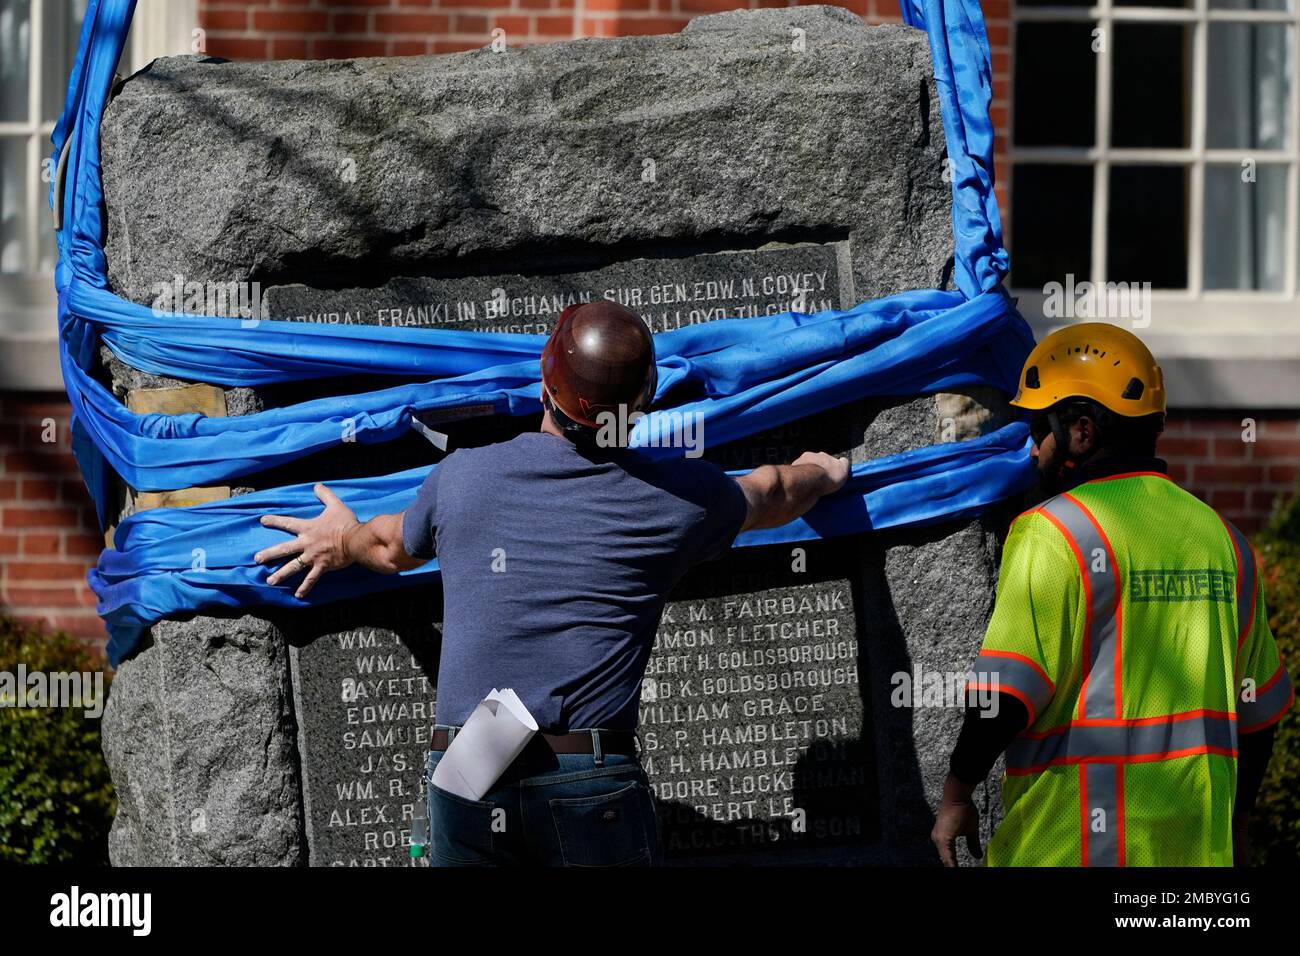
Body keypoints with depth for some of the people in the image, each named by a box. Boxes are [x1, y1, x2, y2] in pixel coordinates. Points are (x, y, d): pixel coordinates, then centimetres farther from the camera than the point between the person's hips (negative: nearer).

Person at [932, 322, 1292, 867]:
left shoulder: (1053, 532, -9)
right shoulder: (1219, 535, 13)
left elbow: (1009, 691, -15)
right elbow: (1259, 708, 18)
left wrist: (957, 795, -2)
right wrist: (1235, 823, 28)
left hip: (1076, 843, -7)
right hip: (1196, 842, 7)